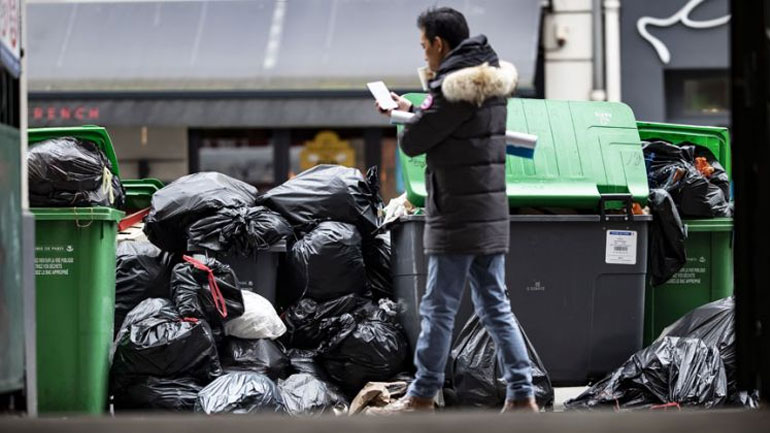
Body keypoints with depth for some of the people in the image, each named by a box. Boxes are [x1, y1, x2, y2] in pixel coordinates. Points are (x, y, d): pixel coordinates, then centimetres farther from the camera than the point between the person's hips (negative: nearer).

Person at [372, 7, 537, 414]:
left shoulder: (452, 86, -17)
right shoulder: (491, 79, 11)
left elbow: (412, 141, -13)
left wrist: (410, 117, 7)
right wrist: (411, 110, 22)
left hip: (456, 219, -9)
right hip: (491, 215, 9)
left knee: (438, 308, 0)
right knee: (495, 306, 10)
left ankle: (422, 397, 7)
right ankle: (521, 396, 8)